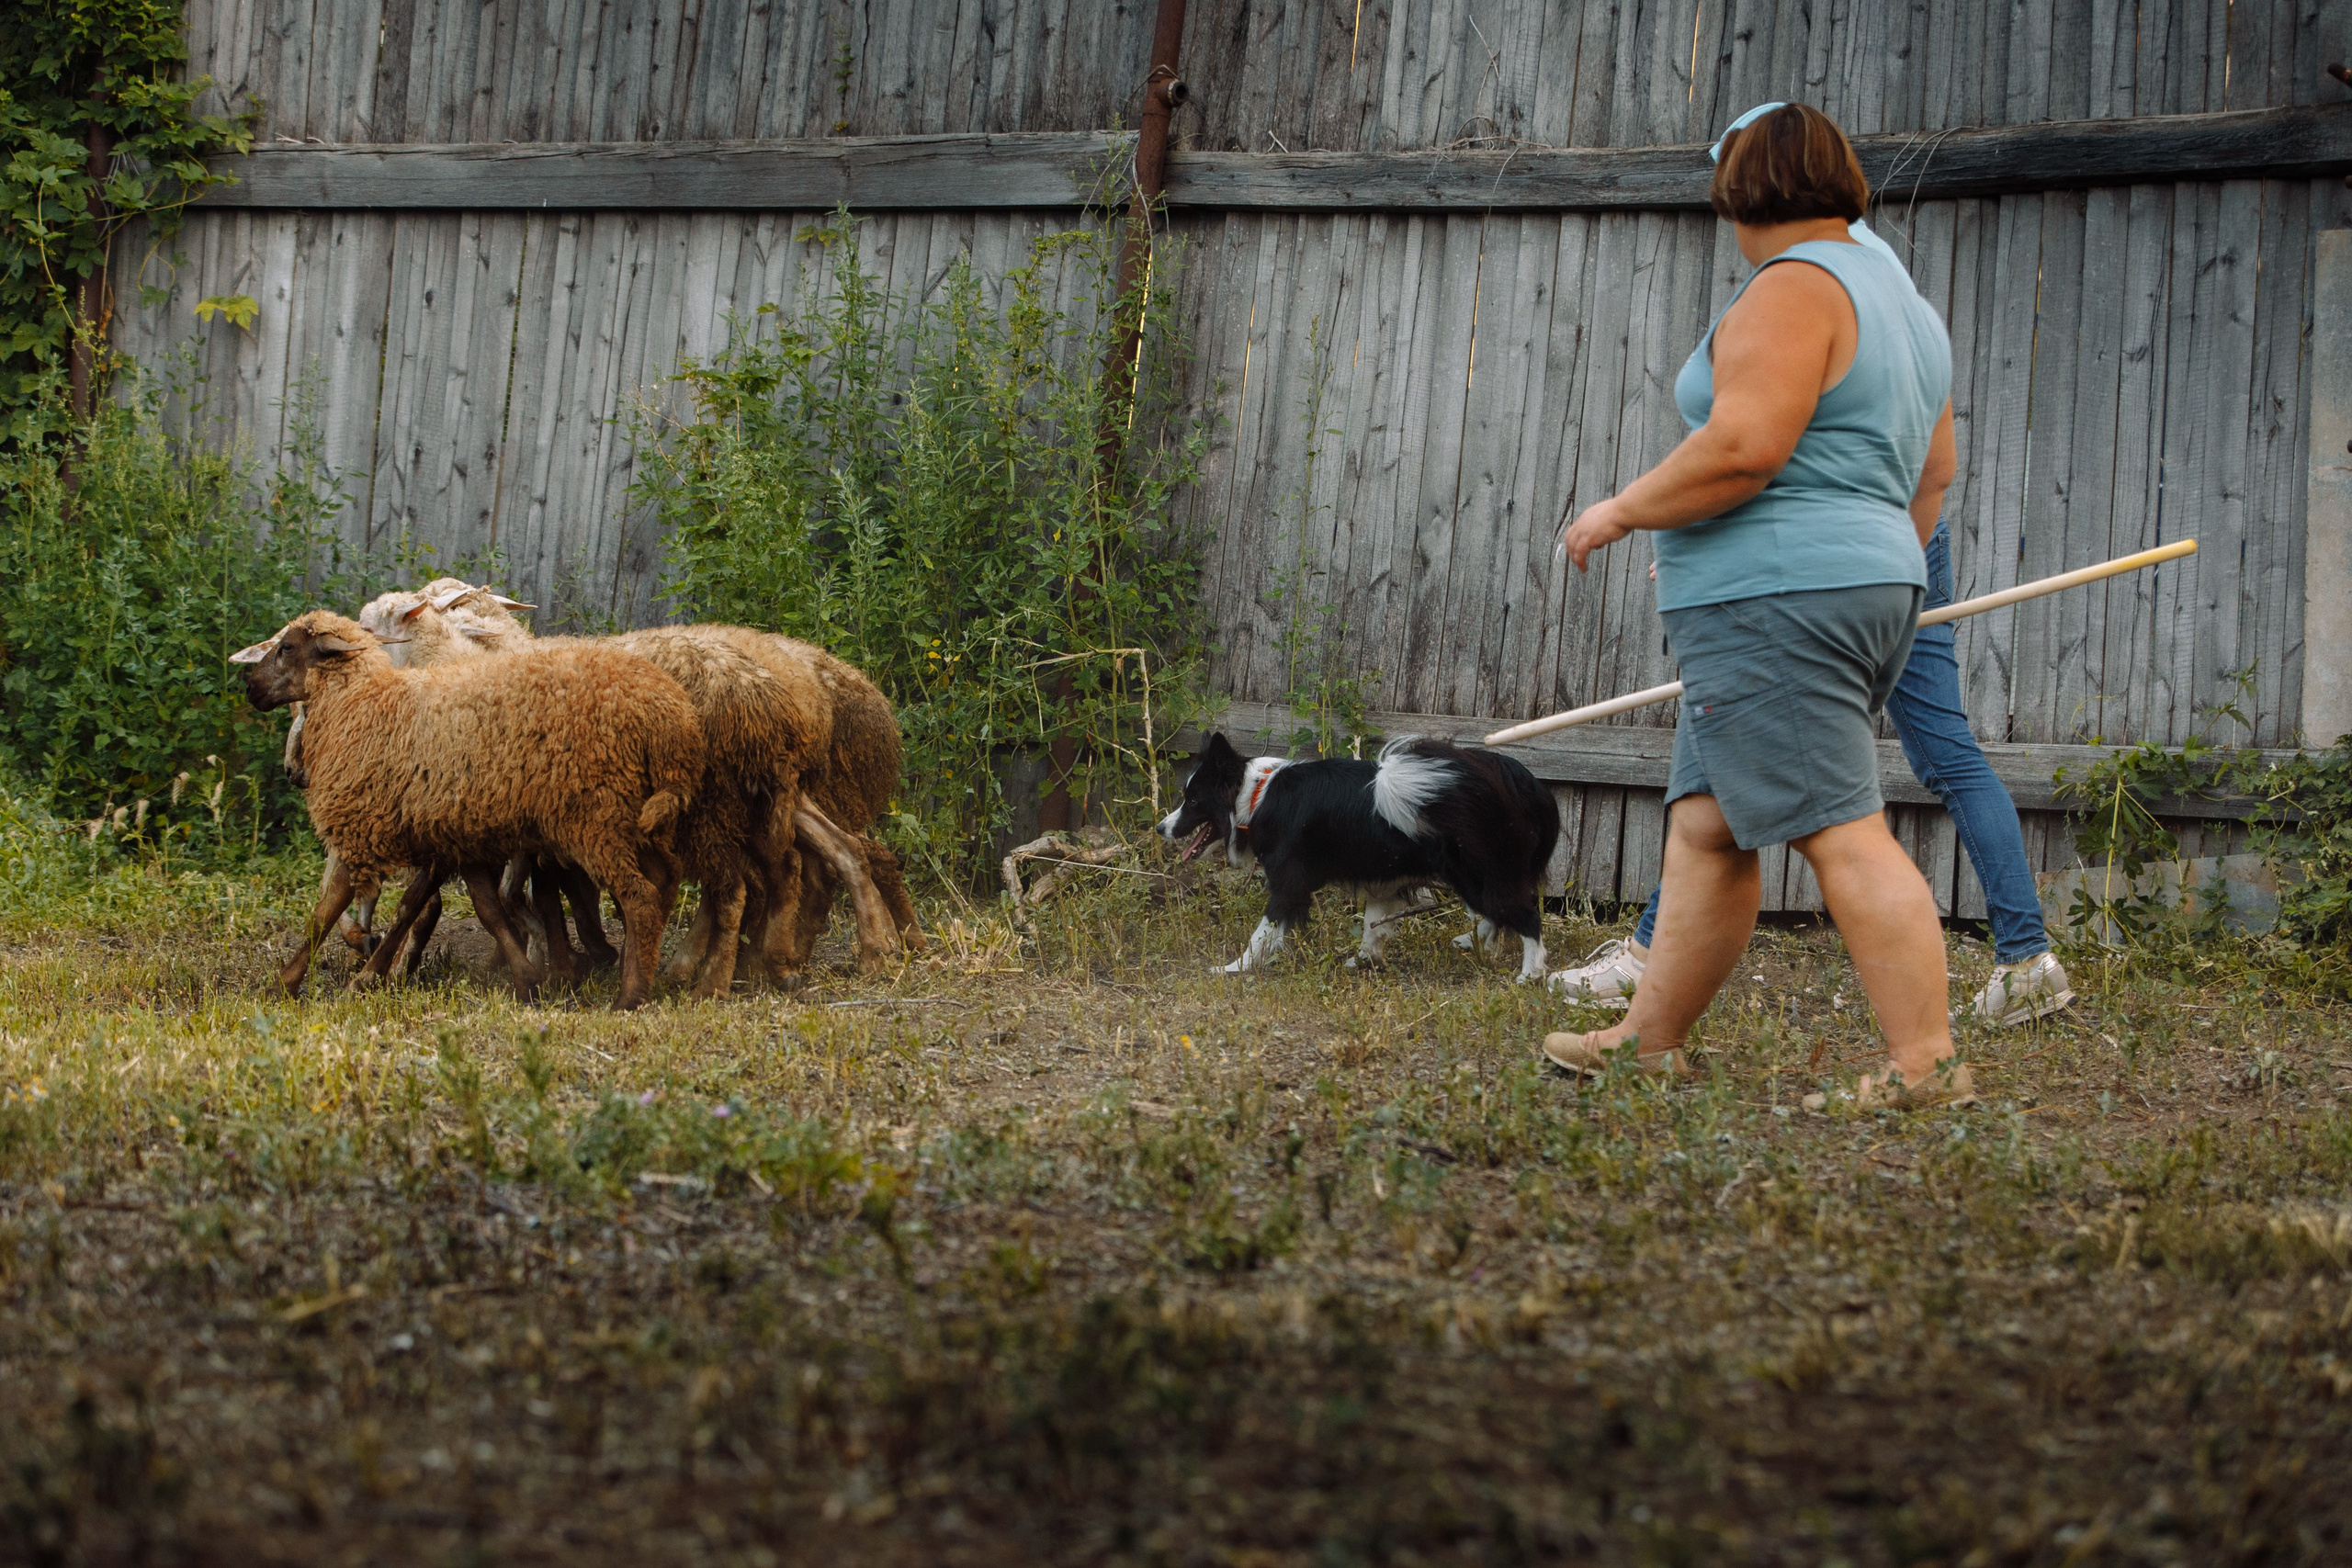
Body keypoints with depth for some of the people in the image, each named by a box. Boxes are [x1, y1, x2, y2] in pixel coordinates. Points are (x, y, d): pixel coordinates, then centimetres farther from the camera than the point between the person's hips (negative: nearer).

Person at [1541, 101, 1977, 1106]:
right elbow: (1933, 472, 24)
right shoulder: (1898, 300, 19)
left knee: (1842, 837, -11)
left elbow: (1744, 447, -23)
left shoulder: (1791, 289, -12)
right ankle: (1648, 1041, 16)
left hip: (1773, 603, -10)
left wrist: (1622, 511, -10)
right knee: (1705, 828, 13)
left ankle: (1926, 1066, -13)